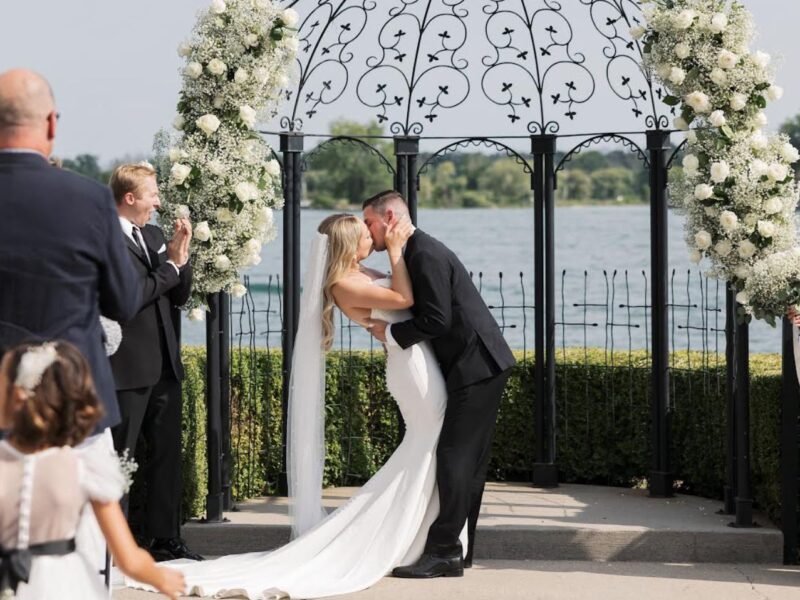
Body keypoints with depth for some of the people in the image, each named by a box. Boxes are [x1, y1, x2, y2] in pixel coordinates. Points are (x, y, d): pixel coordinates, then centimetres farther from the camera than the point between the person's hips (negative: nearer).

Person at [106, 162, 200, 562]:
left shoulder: (154, 236, 14)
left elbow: (180, 296, 14)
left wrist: (180, 257, -3)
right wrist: (171, 264, -10)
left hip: (164, 364, 8)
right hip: (128, 367, -8)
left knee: (167, 453, 13)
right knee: (119, 457, -2)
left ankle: (166, 539, 21)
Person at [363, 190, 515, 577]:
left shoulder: (425, 254, -16)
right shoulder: (418, 252, 16)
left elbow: (436, 319, -22)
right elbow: (427, 314, 20)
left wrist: (390, 334, -10)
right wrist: (392, 331, 5)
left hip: (477, 367, -10)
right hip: (479, 366, 10)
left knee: (454, 457, -11)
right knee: (468, 459, 12)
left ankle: (443, 552, -11)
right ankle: (458, 548, 16)